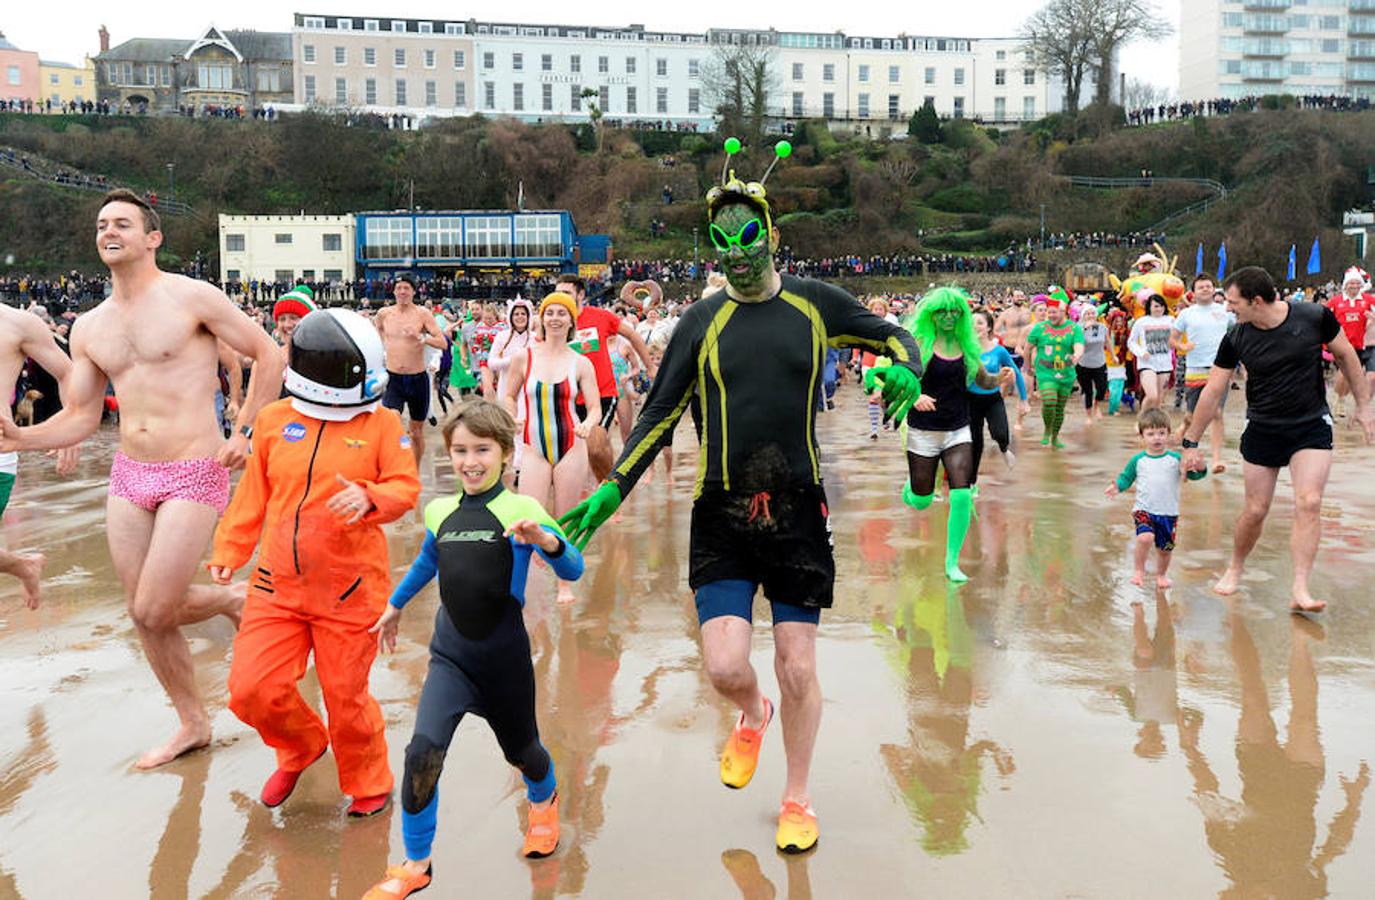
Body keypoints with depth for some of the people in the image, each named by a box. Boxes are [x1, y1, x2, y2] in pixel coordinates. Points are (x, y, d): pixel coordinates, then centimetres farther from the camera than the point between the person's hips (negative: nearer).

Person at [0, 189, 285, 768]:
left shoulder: (193, 298, -7)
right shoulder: (89, 328, 9)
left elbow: (269, 354, -3)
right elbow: (81, 417, 11)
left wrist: (245, 429, -6)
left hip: (194, 476, -6)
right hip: (129, 478, 6)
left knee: (154, 612, -10)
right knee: (143, 615, 9)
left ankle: (235, 600, 22)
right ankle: (193, 724, 27)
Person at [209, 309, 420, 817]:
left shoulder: (381, 424, -3)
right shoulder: (274, 420, 6)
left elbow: (406, 488, -7)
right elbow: (254, 493, 13)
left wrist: (369, 497, -27)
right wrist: (229, 551, 11)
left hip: (349, 589, -3)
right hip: (277, 584, 4)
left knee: (346, 696, 5)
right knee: (251, 689, 0)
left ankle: (368, 784, 32)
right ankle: (301, 747, 33)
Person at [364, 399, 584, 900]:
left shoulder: (521, 511, -12)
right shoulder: (439, 512, 1)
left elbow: (573, 571, -16)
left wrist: (545, 540, -36)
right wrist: (395, 605, 34)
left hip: (505, 655, -2)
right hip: (451, 654, 2)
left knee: (521, 748, 18)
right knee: (423, 752, -16)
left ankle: (544, 801, 55)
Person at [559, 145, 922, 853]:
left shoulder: (816, 304, 2)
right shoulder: (702, 320, 1)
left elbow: (894, 335, 15)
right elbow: (660, 414, 4)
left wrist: (906, 369, -9)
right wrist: (613, 488, -5)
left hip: (798, 513, 0)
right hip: (721, 517, 0)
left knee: (798, 670, 6)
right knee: (724, 666, -10)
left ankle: (797, 800, 29)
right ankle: (752, 715, 29)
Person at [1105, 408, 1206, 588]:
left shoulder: (1176, 459, 0)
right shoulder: (1138, 460, 1)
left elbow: (1194, 474, 0)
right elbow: (1126, 477, 9)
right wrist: (1117, 486, -12)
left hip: (1169, 513, 2)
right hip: (1143, 510, -2)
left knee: (1165, 548, 10)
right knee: (1145, 537, -27)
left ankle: (1161, 574, 38)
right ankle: (1138, 570, -5)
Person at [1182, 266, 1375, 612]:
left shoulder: (1315, 317, -14)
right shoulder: (1236, 339, -11)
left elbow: (1345, 355, 3)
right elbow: (1213, 392, -3)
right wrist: (1191, 442, 0)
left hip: (1312, 425, -1)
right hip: (1261, 430, 1)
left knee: (1308, 503, -14)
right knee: (1255, 511, 4)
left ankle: (1300, 590, -12)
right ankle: (1235, 569, 29)